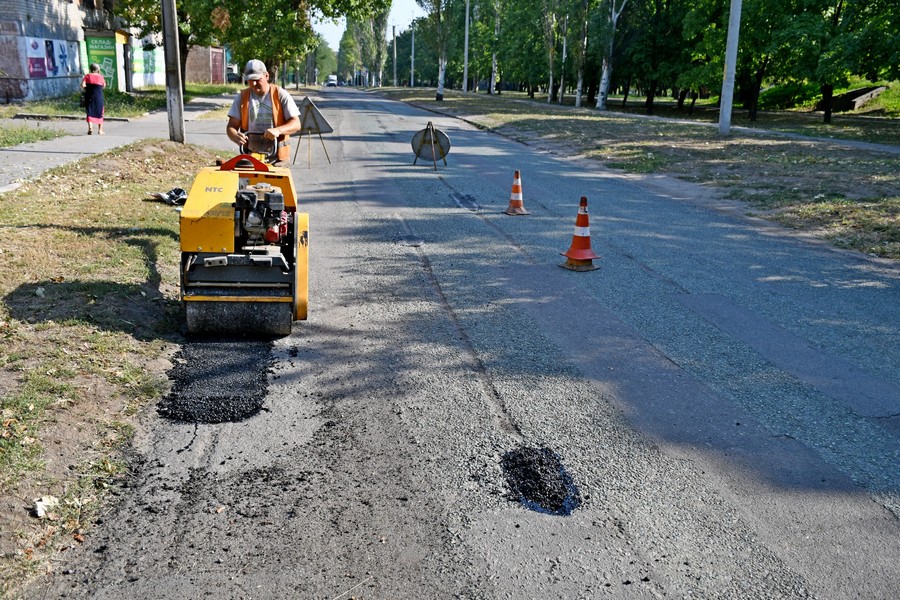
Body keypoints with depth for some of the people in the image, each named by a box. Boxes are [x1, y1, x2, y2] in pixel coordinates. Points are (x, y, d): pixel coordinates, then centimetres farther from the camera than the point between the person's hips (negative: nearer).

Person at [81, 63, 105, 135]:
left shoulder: (87, 76, 0)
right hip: (99, 96, 0)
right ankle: (100, 130, 15)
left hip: (89, 96, 0)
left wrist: (86, 89, 11)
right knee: (99, 113, 12)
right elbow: (104, 86, 14)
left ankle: (90, 127, -18)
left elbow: (82, 85, -10)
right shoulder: (100, 77, -1)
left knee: (89, 112, 2)